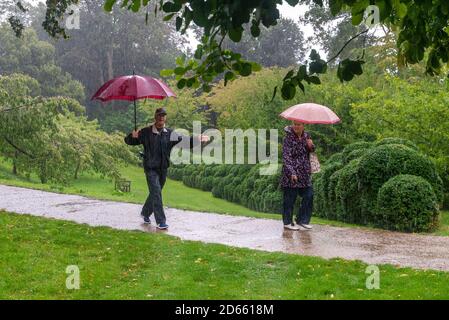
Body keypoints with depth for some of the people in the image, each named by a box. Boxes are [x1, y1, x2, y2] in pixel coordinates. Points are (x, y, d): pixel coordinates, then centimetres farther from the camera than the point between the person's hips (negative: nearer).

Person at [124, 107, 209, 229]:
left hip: (163, 169, 5)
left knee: (155, 193, 16)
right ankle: (160, 221, -8)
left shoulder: (170, 133, 4)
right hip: (151, 168, -5)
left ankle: (145, 213, 39)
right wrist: (132, 136, -25)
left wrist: (197, 139, -10)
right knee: (156, 193, -11)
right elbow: (128, 141, -2)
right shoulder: (146, 132, -7)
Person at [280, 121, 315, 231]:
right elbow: (286, 157, -16)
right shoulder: (288, 138, -12)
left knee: (309, 196, 6)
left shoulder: (306, 136, 8)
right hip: (291, 174, -6)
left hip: (305, 174, 7)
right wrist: (292, 173, -24)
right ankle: (288, 223, 11)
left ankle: (302, 221, 18)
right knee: (290, 199, 0)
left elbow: (311, 151, 21)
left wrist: (311, 146, -4)